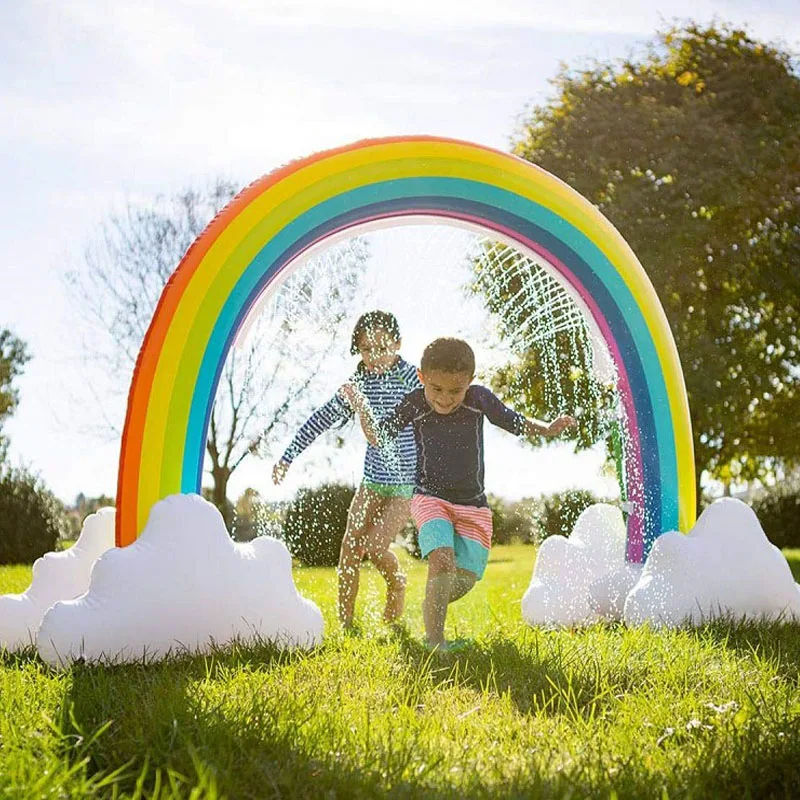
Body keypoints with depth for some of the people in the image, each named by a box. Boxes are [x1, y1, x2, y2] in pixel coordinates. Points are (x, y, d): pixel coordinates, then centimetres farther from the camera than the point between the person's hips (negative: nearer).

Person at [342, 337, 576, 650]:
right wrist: (362, 408, -12)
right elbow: (379, 438, 2)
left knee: (464, 578, -1)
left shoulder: (479, 398, -9)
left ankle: (431, 611, 32)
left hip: (472, 505, 2)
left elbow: (516, 423, 5)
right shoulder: (413, 405, -10)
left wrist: (547, 428, -11)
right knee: (443, 562, -26)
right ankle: (434, 642, -19)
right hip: (430, 498, -2)